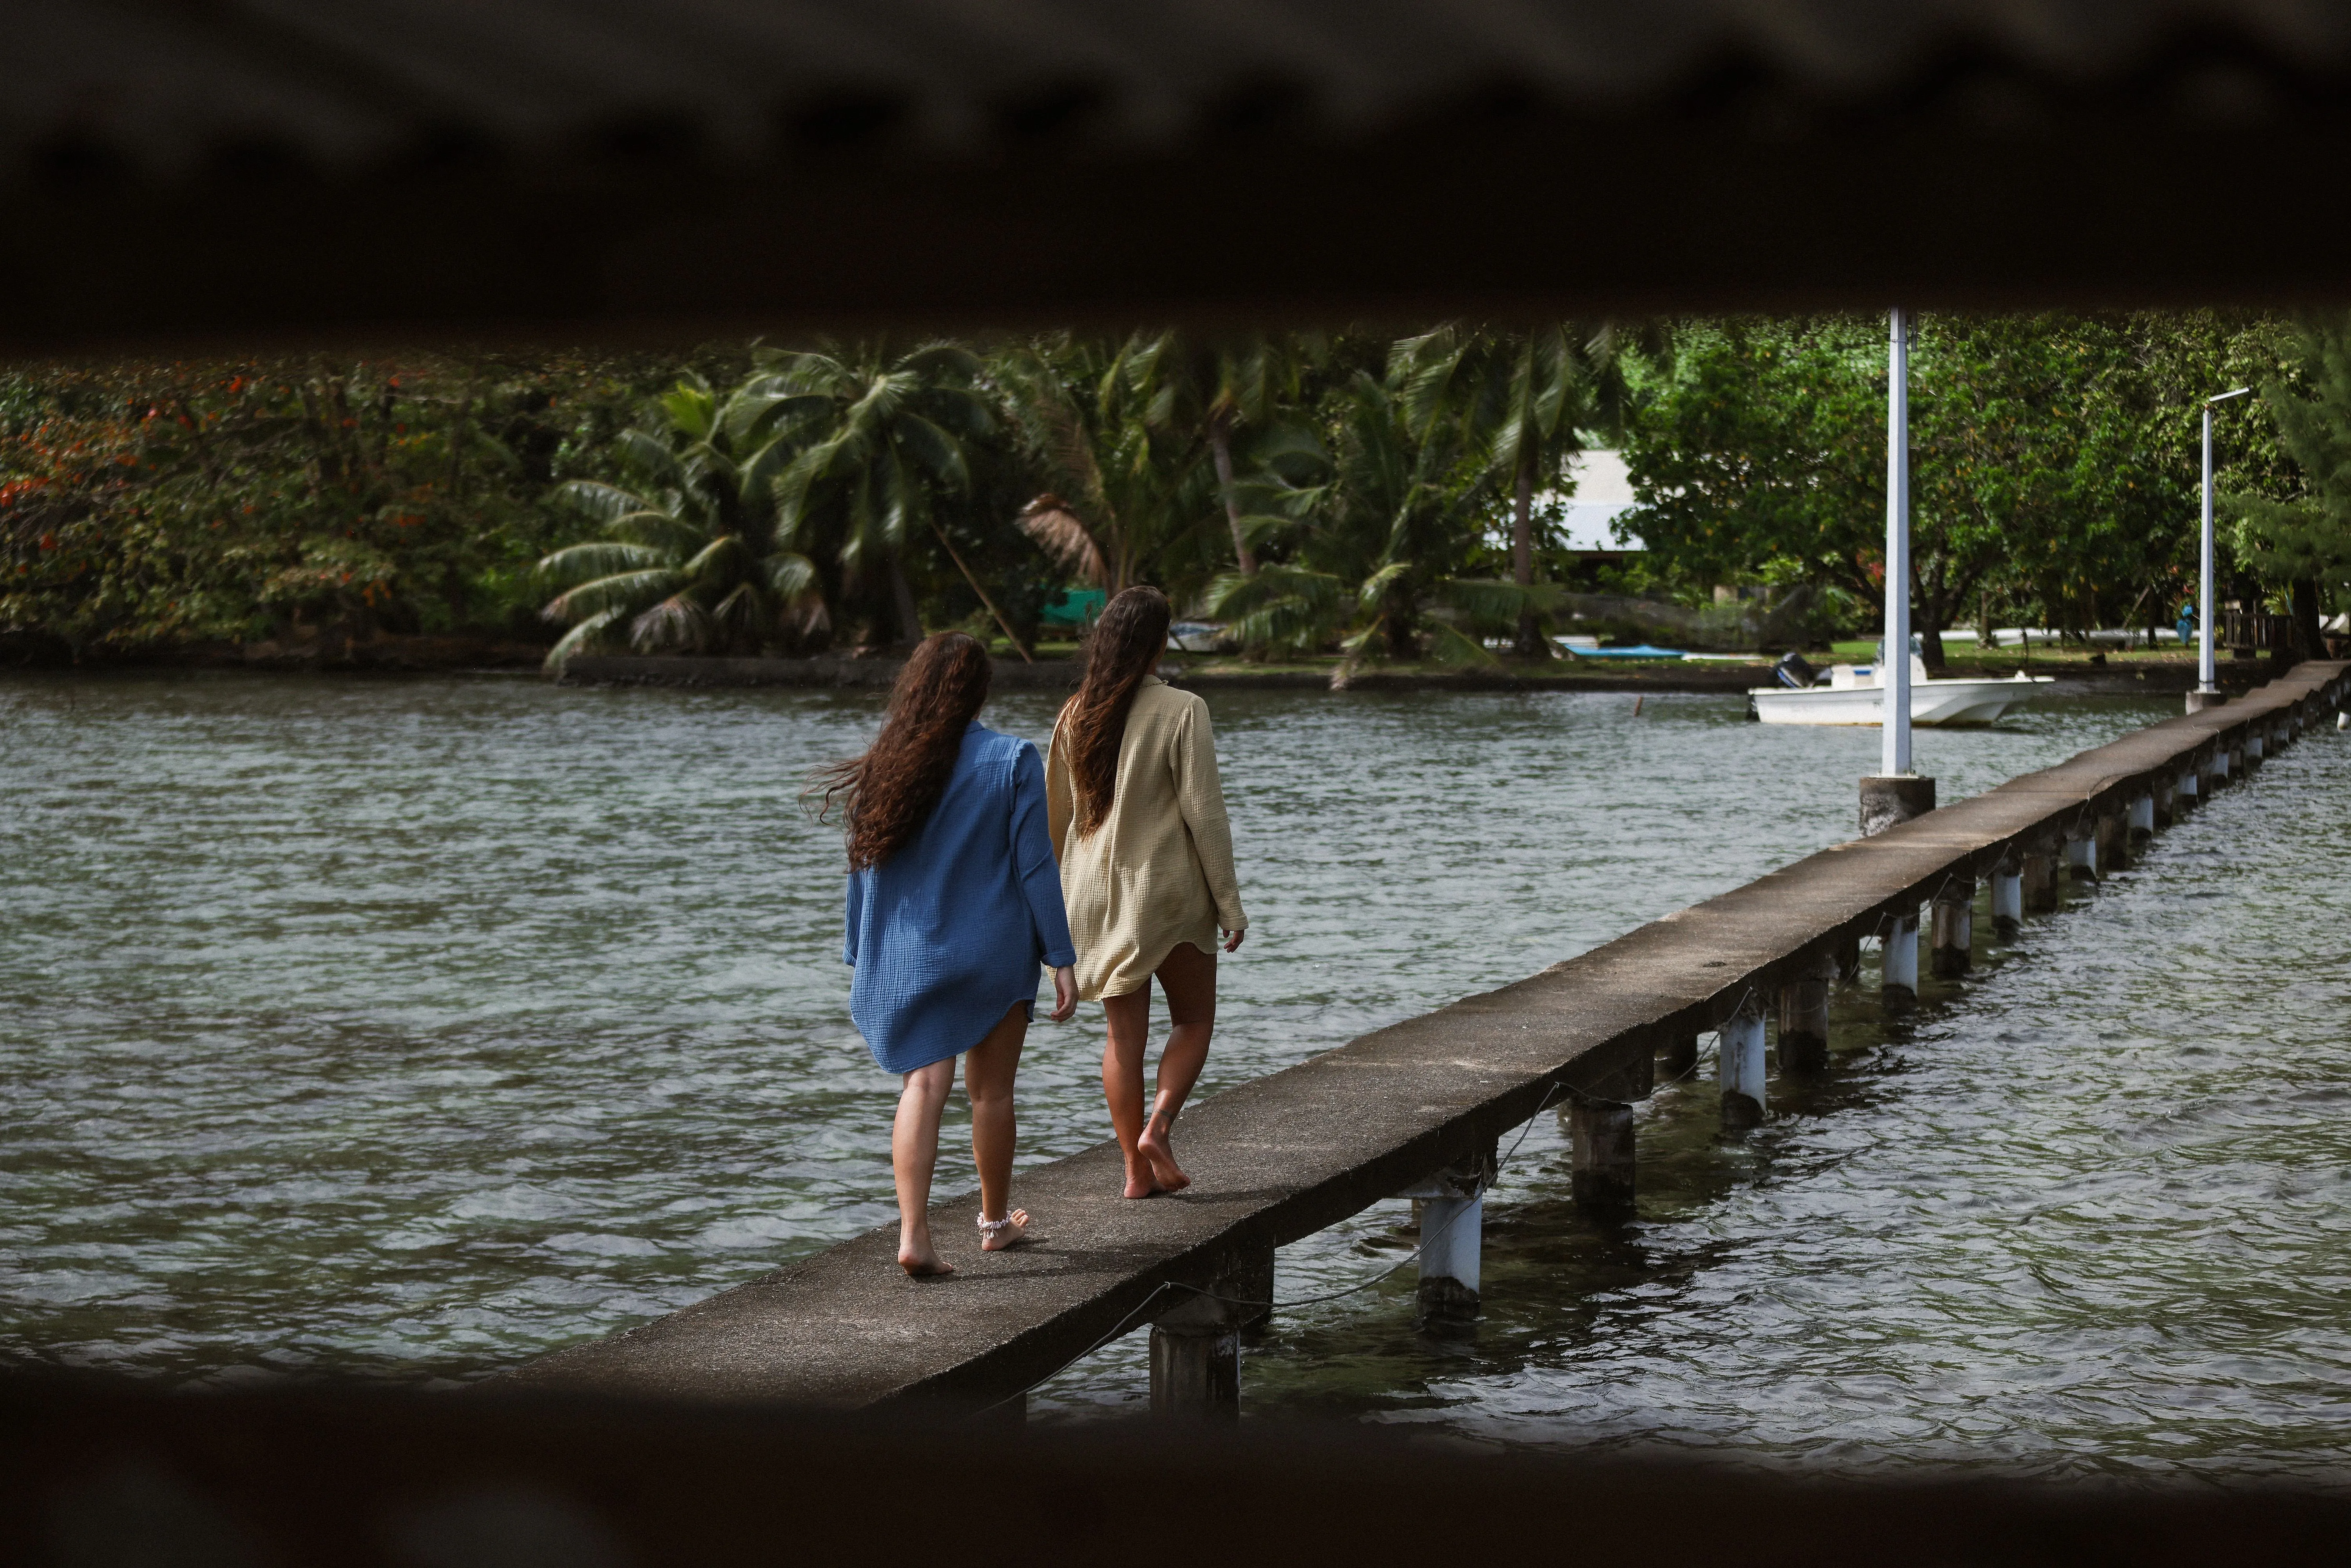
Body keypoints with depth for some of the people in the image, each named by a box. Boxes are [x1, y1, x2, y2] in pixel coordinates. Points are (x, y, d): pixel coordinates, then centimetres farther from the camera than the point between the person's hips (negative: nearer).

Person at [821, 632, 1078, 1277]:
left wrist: (862, 960, 14)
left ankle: (914, 1234, -18)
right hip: (994, 953, -2)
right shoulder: (1012, 761, -8)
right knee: (991, 1090, 12)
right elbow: (1035, 867, -9)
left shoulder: (884, 767, 1)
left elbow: (865, 869, 5)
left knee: (923, 1086, -1)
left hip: (906, 957, 2)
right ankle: (995, 1220, 28)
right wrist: (1061, 960, -5)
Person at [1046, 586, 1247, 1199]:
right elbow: (1203, 812, -12)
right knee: (1194, 1018, 13)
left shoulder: (1076, 716, 2)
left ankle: (1137, 1169, 9)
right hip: (1168, 887, -4)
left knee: (1123, 1032, 10)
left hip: (1095, 890, 4)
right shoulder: (1181, 711, -13)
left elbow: (1057, 815, 10)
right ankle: (1158, 1123, -9)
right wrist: (1229, 901, -6)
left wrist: (1061, 896, 22)